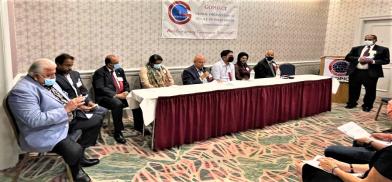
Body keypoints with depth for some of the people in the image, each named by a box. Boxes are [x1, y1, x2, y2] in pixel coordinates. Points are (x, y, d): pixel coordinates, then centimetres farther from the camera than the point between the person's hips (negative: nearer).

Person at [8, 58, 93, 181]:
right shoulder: (23, 91, -20)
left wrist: (74, 104, -3)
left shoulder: (49, 82, 8)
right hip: (47, 133, -9)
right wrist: (66, 109, -27)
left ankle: (79, 155, 17)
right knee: (74, 151, -29)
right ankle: (76, 171, 5)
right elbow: (35, 120, -29)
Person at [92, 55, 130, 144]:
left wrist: (126, 92, -5)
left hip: (121, 96, 6)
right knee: (117, 104, -37)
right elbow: (100, 88, -17)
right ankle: (118, 133, -27)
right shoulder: (99, 73, -5)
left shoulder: (120, 70, 15)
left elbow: (126, 84, 19)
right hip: (105, 98, -6)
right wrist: (116, 95, -25)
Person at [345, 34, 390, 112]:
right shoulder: (356, 49, 12)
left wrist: (373, 61, -15)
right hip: (355, 72, 2)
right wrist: (358, 59, -13)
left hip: (371, 74, -2)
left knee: (370, 91, 3)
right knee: (353, 90, 9)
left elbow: (386, 60, 0)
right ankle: (351, 103, 25)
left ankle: (367, 106, 20)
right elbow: (348, 57, 4)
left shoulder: (383, 49, 6)